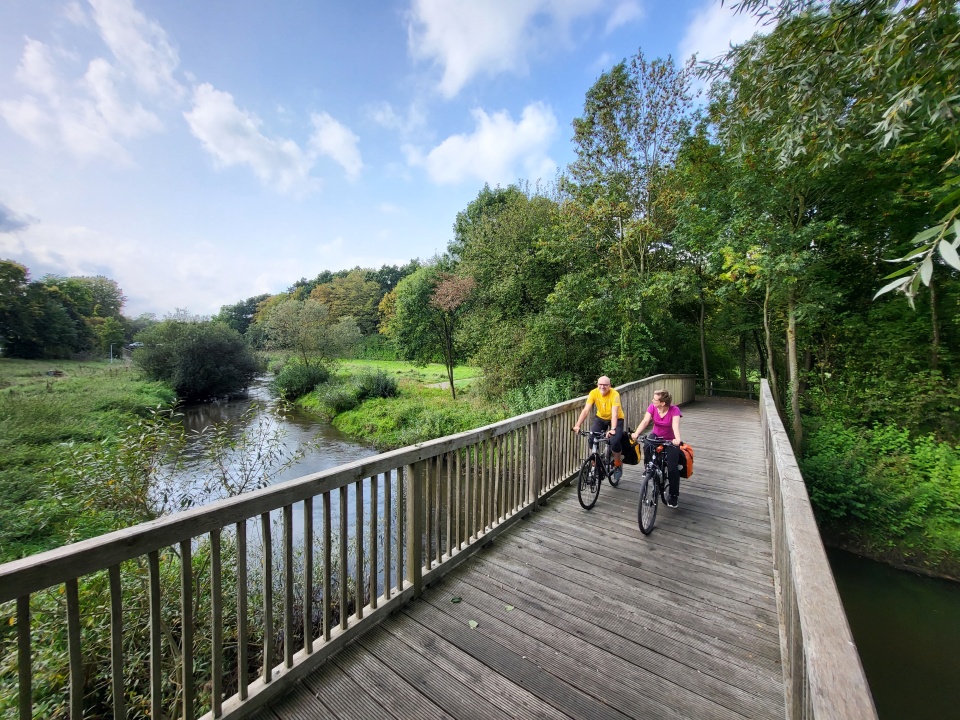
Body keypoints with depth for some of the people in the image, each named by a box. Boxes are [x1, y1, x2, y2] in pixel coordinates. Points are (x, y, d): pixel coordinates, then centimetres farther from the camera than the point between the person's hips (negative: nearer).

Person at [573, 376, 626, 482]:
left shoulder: (614, 394, -27)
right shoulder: (593, 393, -19)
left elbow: (614, 413, -37)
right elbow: (585, 410, -24)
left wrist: (612, 429, -51)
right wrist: (577, 425, -35)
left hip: (616, 419, -3)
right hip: (600, 418, 3)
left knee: (615, 442, -23)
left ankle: (618, 465, 7)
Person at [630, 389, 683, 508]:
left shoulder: (674, 410, -22)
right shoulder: (652, 407, -14)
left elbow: (675, 425, -38)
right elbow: (645, 421, -25)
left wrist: (677, 439, -57)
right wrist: (636, 433, -43)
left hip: (670, 441, -2)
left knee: (672, 468, -13)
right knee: (646, 447, -31)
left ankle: (673, 495, 8)